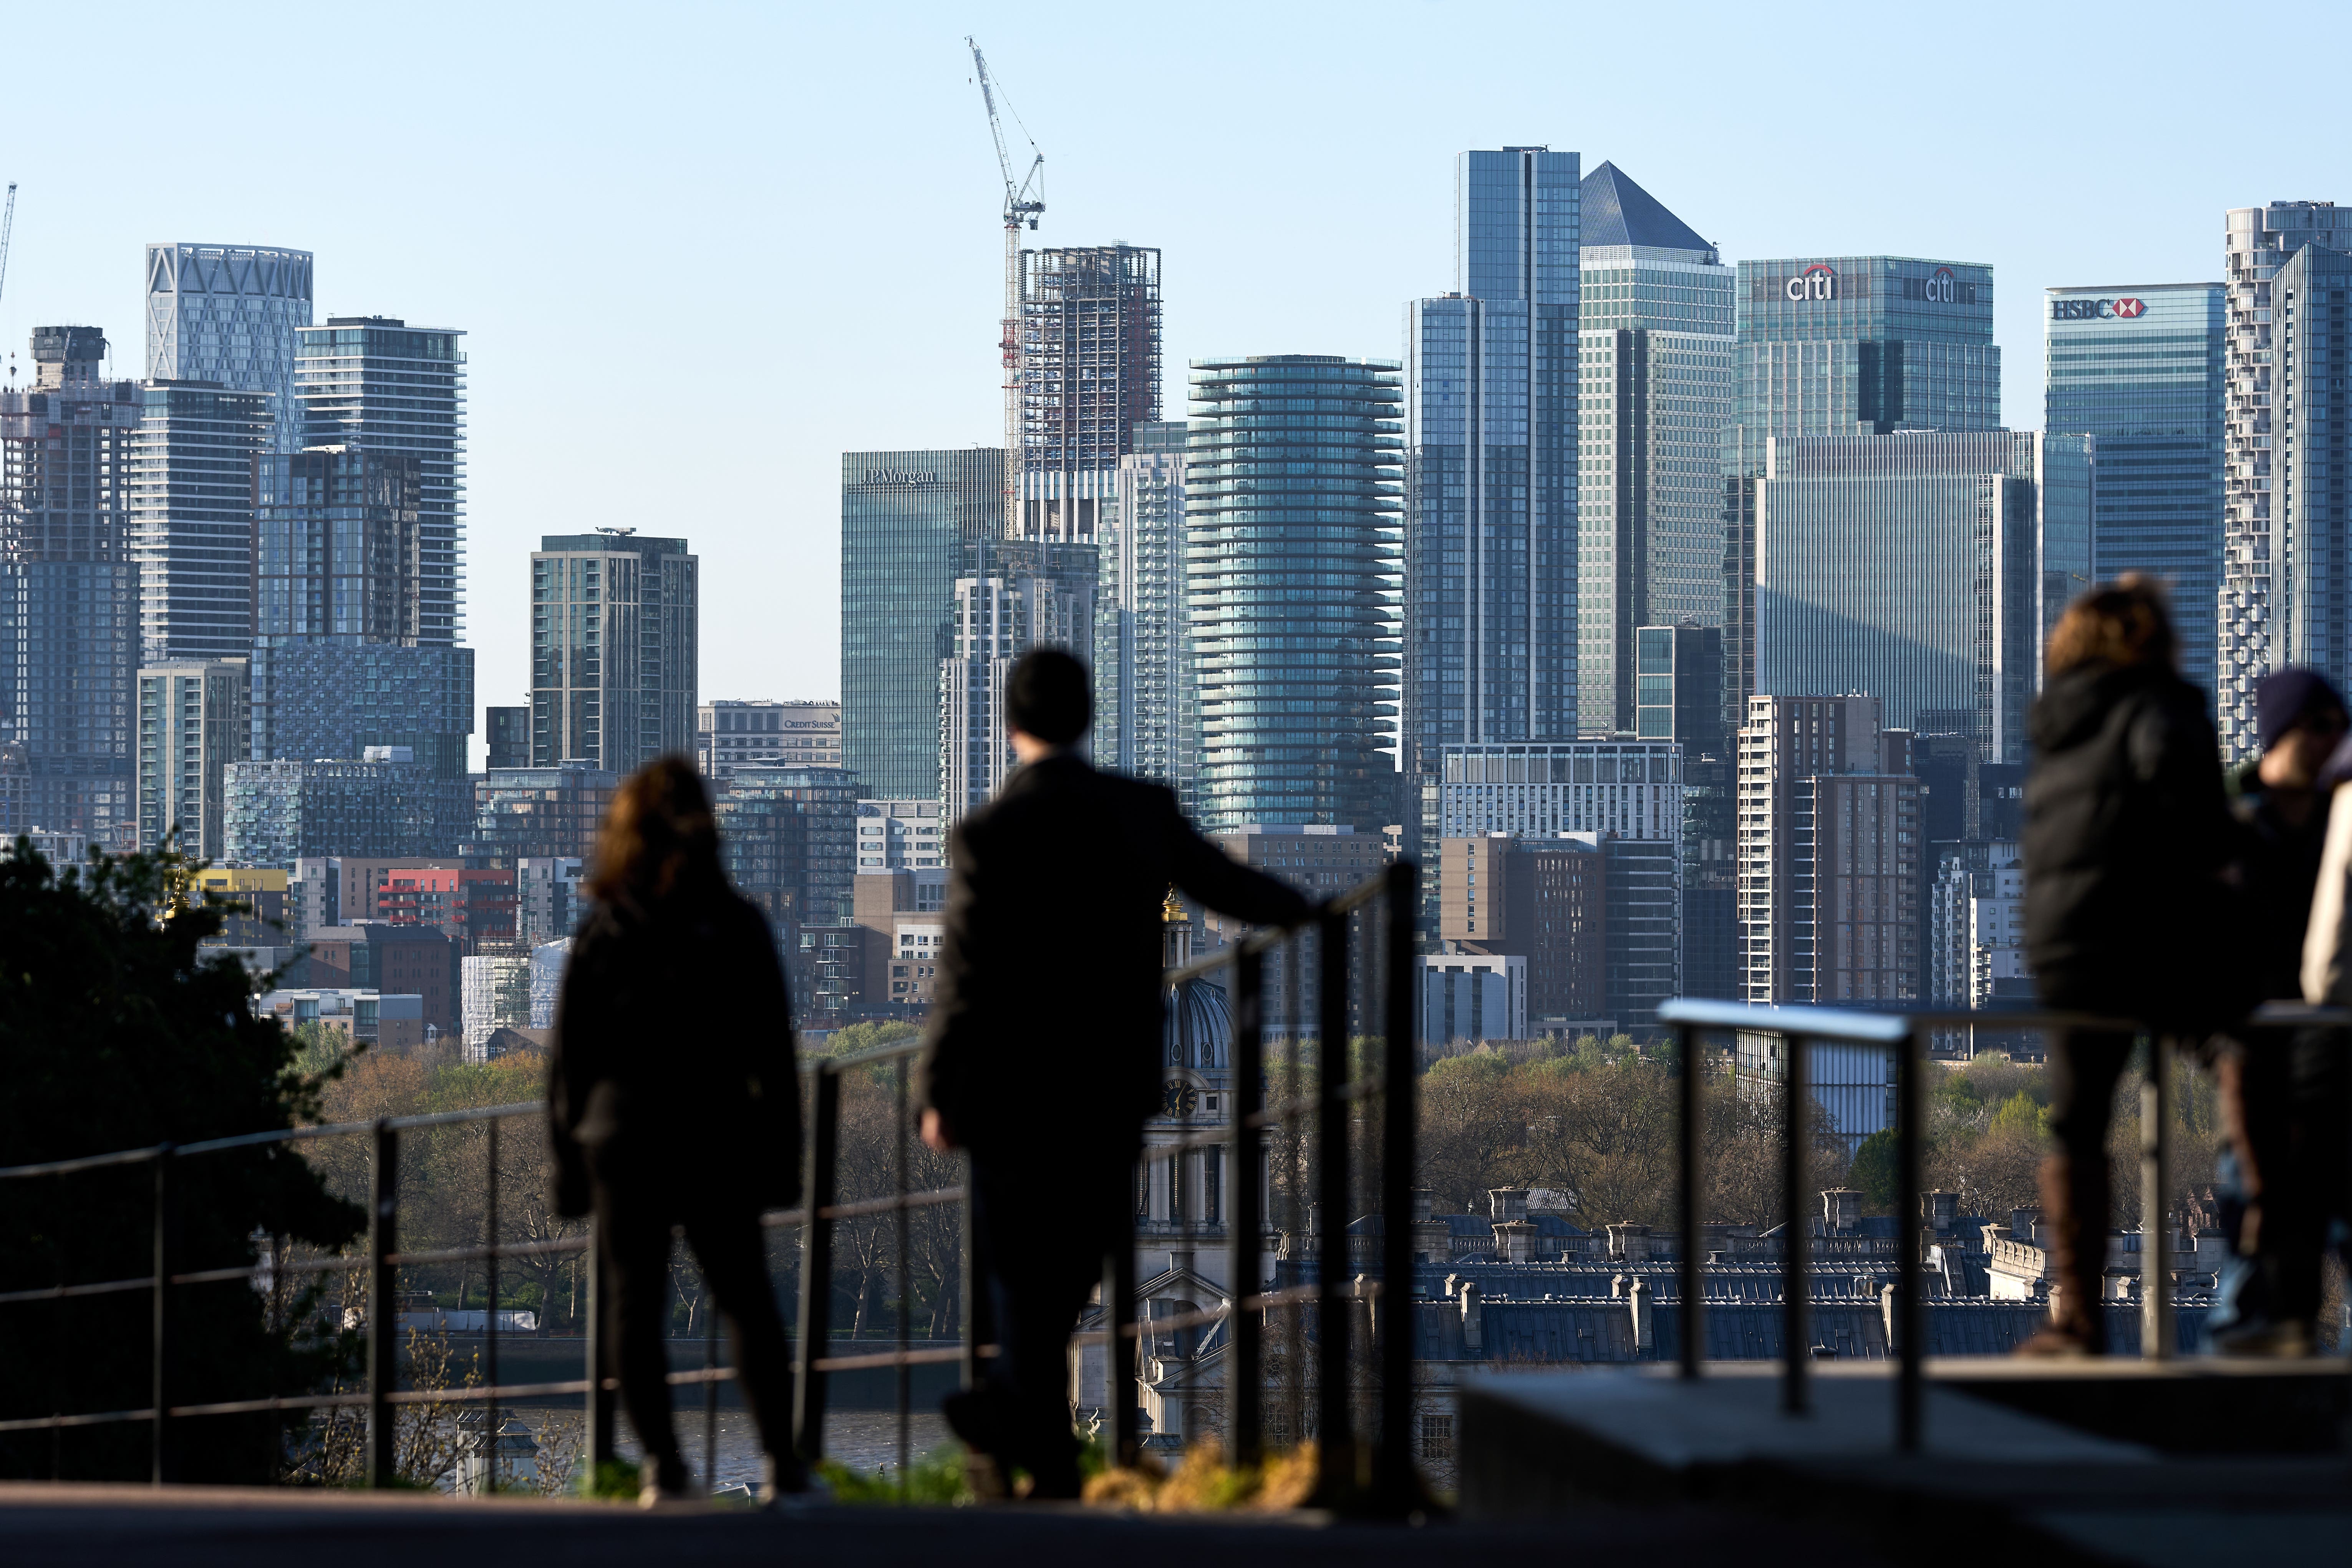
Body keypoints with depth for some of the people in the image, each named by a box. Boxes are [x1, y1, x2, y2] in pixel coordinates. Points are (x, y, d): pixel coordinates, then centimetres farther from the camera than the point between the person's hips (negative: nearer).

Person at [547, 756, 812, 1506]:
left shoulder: (600, 933, 1)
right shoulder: (737, 928, -3)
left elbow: (569, 1059, 3)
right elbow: (773, 1054, -3)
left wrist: (569, 1160, 9)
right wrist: (781, 1156, 2)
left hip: (620, 1139, 1)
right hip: (715, 1141, -1)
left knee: (636, 1306, 6)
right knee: (747, 1302, 6)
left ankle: (662, 1468, 0)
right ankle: (782, 1463, -3)